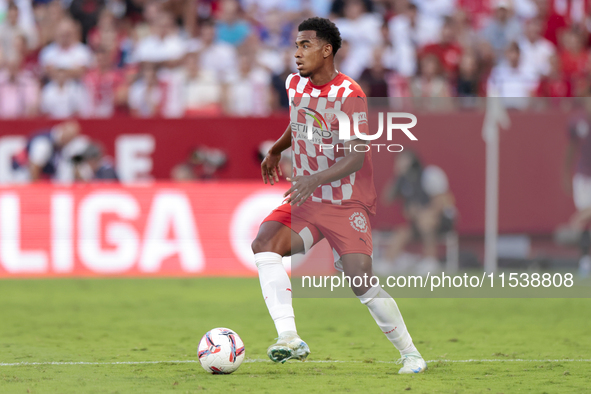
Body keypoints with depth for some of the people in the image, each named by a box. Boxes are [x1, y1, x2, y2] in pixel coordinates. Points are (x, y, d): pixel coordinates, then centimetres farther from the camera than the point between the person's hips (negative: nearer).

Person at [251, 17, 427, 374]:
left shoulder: (350, 95, -18)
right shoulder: (295, 85, 3)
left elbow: (355, 158, -25)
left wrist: (315, 179, -38)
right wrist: (275, 152, 34)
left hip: (348, 204, -6)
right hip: (307, 202, 6)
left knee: (361, 281, -17)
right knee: (264, 243, -21)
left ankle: (411, 354, 1)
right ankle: (289, 339, -28)